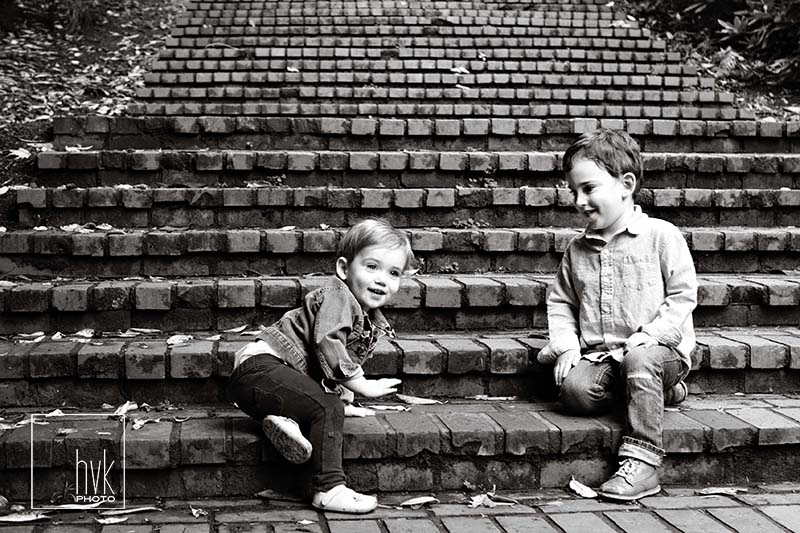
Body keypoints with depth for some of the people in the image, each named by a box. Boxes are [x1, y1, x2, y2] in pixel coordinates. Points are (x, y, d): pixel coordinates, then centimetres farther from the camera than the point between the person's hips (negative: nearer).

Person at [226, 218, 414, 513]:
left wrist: (342, 400, 8)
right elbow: (327, 346, -25)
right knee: (327, 409, -21)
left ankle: (282, 419, -11)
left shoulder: (374, 323, 15)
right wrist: (363, 386, -19)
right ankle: (330, 489, -20)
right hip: (260, 367, -10)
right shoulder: (337, 296, -13)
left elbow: (348, 361, 23)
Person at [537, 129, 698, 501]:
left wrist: (649, 336, -17)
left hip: (660, 348, -4)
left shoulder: (661, 236, -3)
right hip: (599, 354, 4)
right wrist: (566, 345, -1)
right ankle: (657, 389, -1)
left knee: (641, 360, -37)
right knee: (574, 389, -25)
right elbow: (560, 302, 16)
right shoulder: (577, 248, 12)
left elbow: (683, 296, -5)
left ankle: (641, 462, -31)